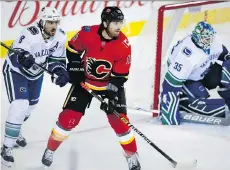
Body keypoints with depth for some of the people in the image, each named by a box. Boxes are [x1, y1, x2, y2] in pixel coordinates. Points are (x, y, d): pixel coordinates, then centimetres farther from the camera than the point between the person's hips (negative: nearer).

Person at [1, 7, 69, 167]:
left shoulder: (61, 37, -15)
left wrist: (61, 72, -23)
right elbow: (15, 54, -35)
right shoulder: (30, 34, -33)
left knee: (30, 105, 21)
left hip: (36, 72, 7)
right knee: (20, 107, -18)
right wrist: (23, 57, -57)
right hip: (16, 70, -7)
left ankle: (15, 131, 49)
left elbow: (58, 59, -6)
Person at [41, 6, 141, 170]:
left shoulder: (124, 45, -21)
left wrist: (112, 95, -23)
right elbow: (72, 49, 1)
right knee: (69, 117, -3)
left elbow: (120, 76, -16)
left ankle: (132, 156, 15)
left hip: (110, 84, 0)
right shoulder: (87, 33, -21)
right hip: (84, 81, 0)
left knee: (119, 120, -6)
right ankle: (50, 149, 20)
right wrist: (75, 69, -5)